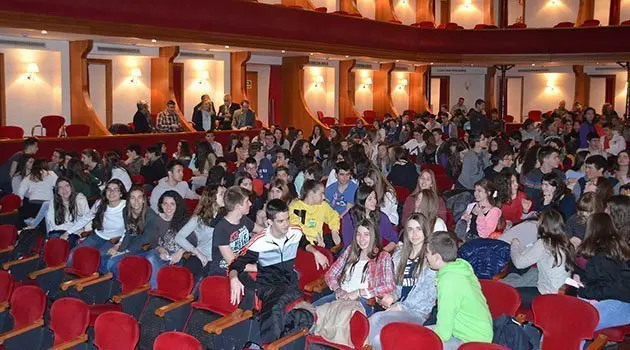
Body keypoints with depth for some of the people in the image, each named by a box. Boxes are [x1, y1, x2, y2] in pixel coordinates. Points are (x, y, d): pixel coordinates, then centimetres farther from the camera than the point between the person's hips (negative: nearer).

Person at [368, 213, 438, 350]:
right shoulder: (399, 255, 20)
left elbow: (428, 291, -7)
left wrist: (402, 306, -12)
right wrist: (393, 296, 4)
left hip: (418, 311, -4)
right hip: (398, 307, 5)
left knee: (377, 319, -31)